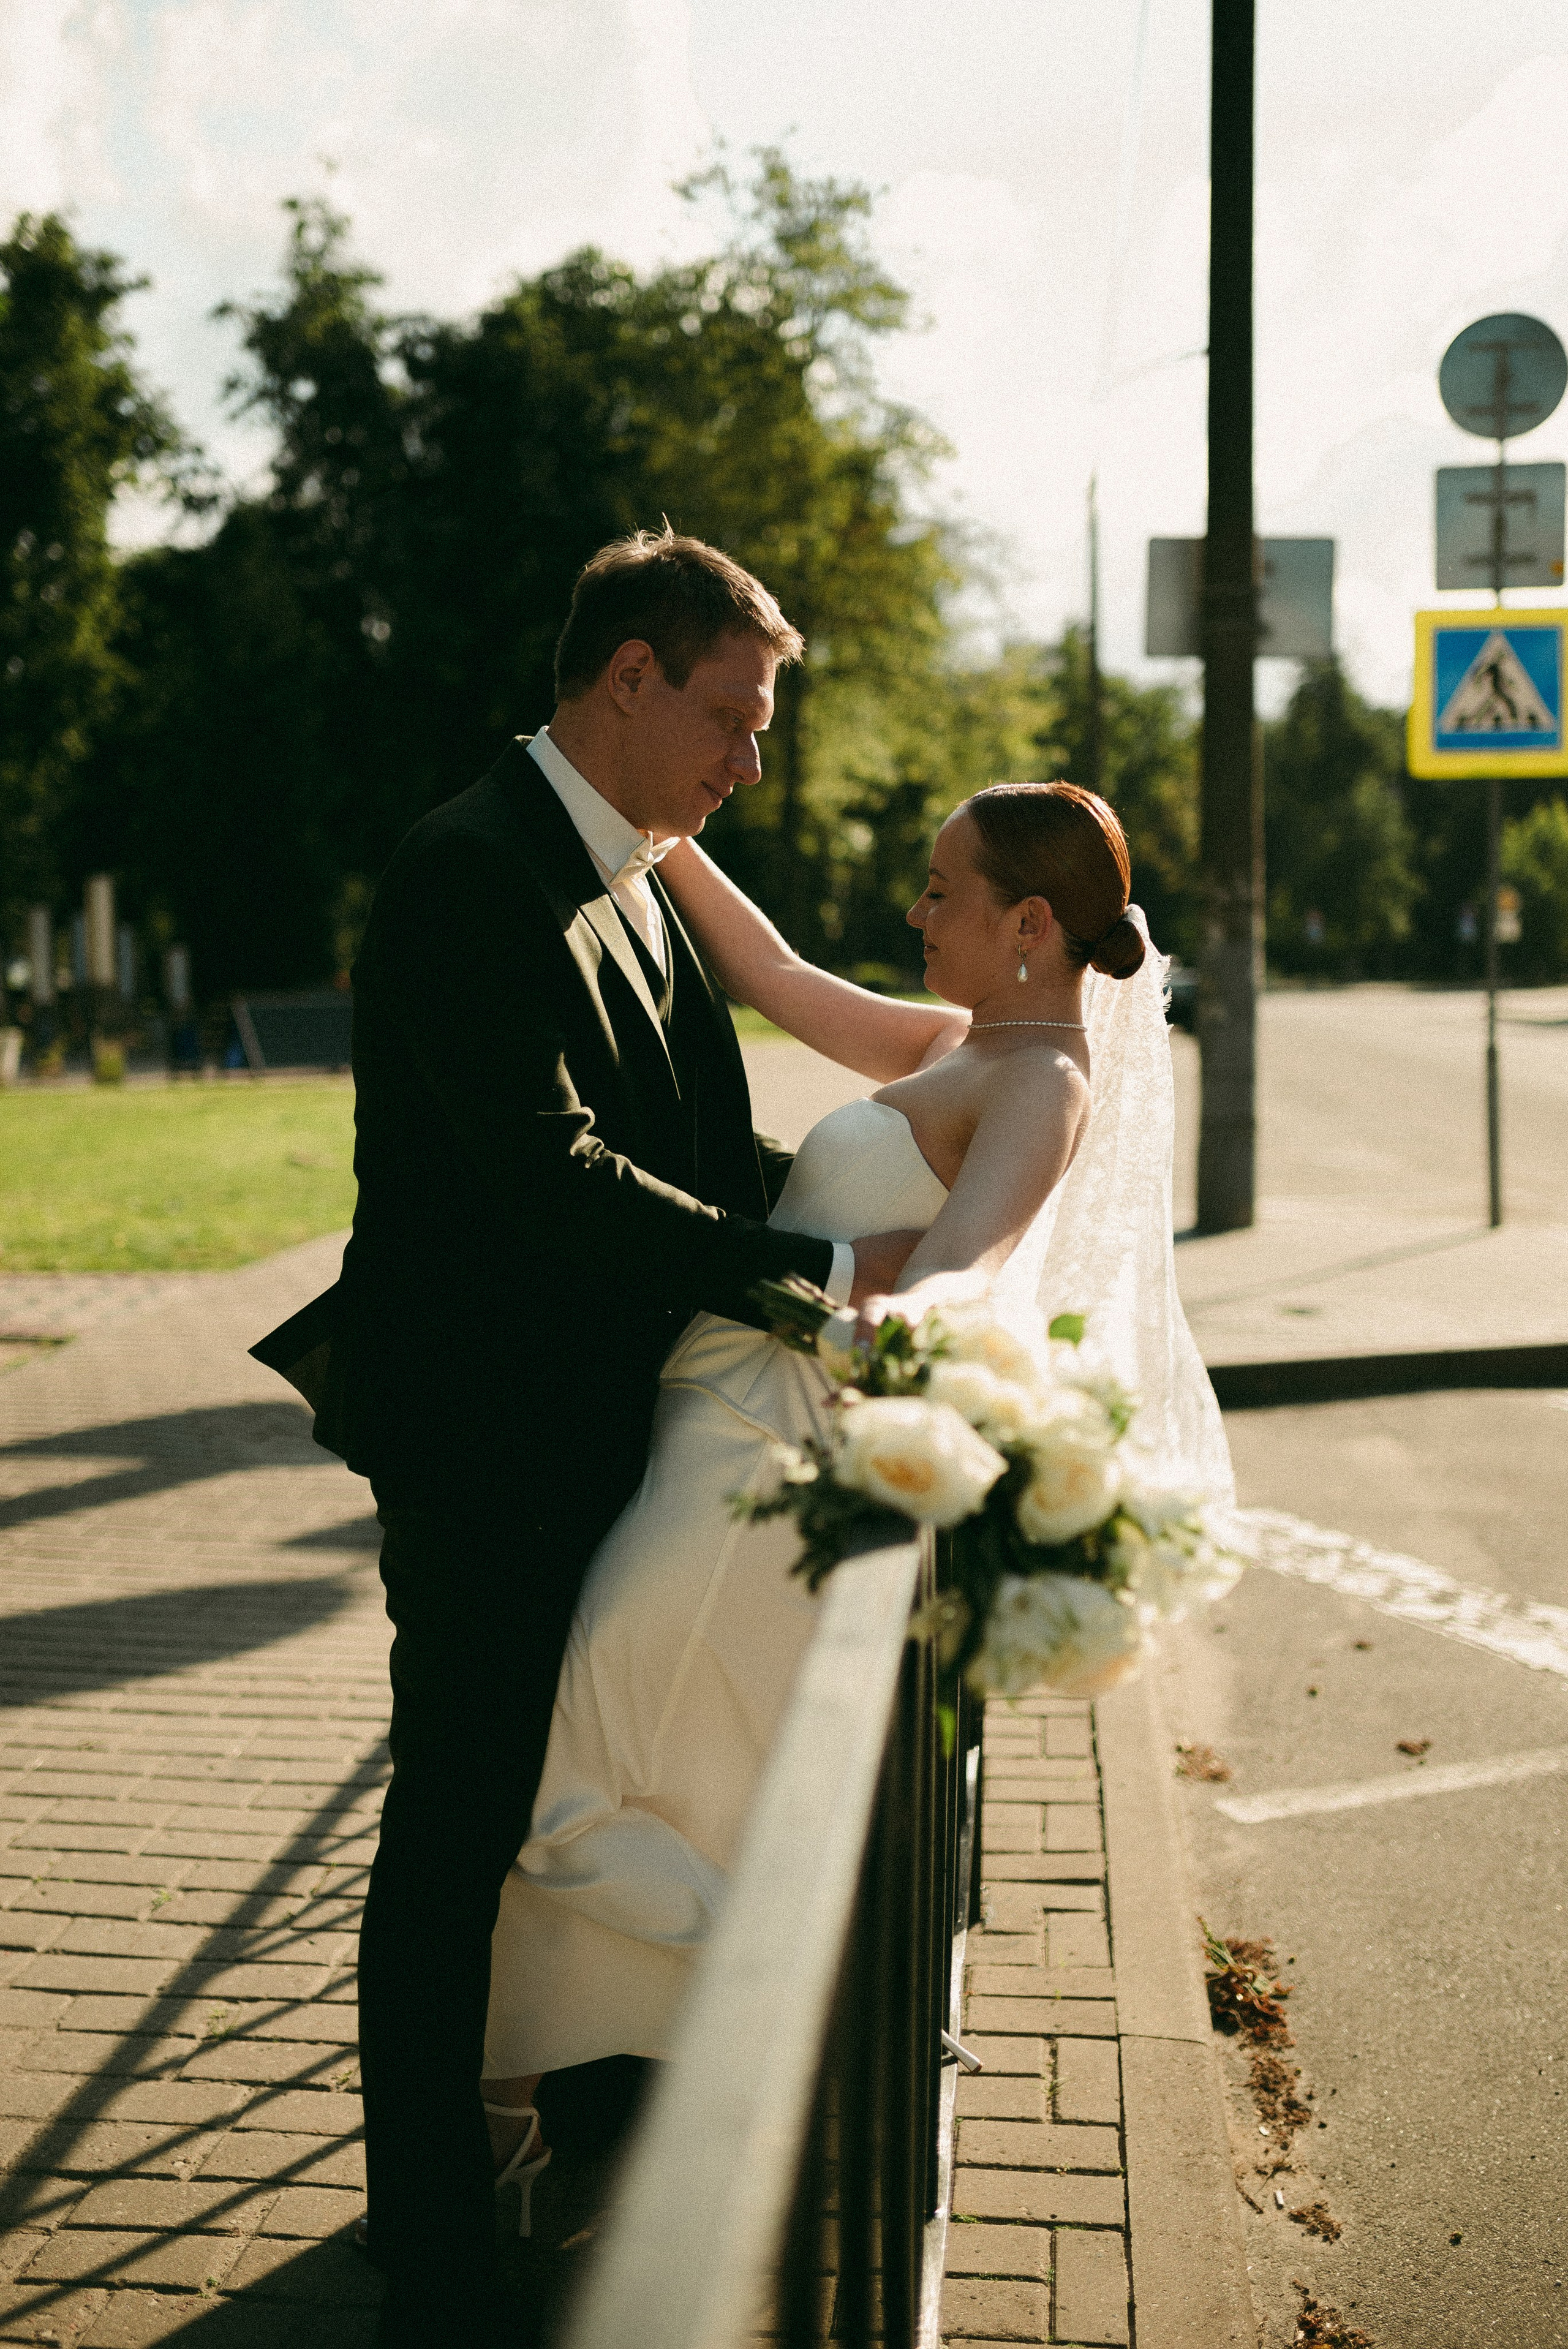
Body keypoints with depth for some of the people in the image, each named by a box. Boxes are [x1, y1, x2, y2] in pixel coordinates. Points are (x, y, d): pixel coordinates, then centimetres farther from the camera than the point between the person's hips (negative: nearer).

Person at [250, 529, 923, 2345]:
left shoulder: (640, 879, 11)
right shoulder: (471, 878, -19)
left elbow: (711, 1140, 14)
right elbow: (554, 1176, -26)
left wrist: (872, 1221, -2)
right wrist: (822, 1275, -20)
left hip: (605, 1433, 9)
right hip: (481, 1445, -9)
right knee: (457, 1835, 3)